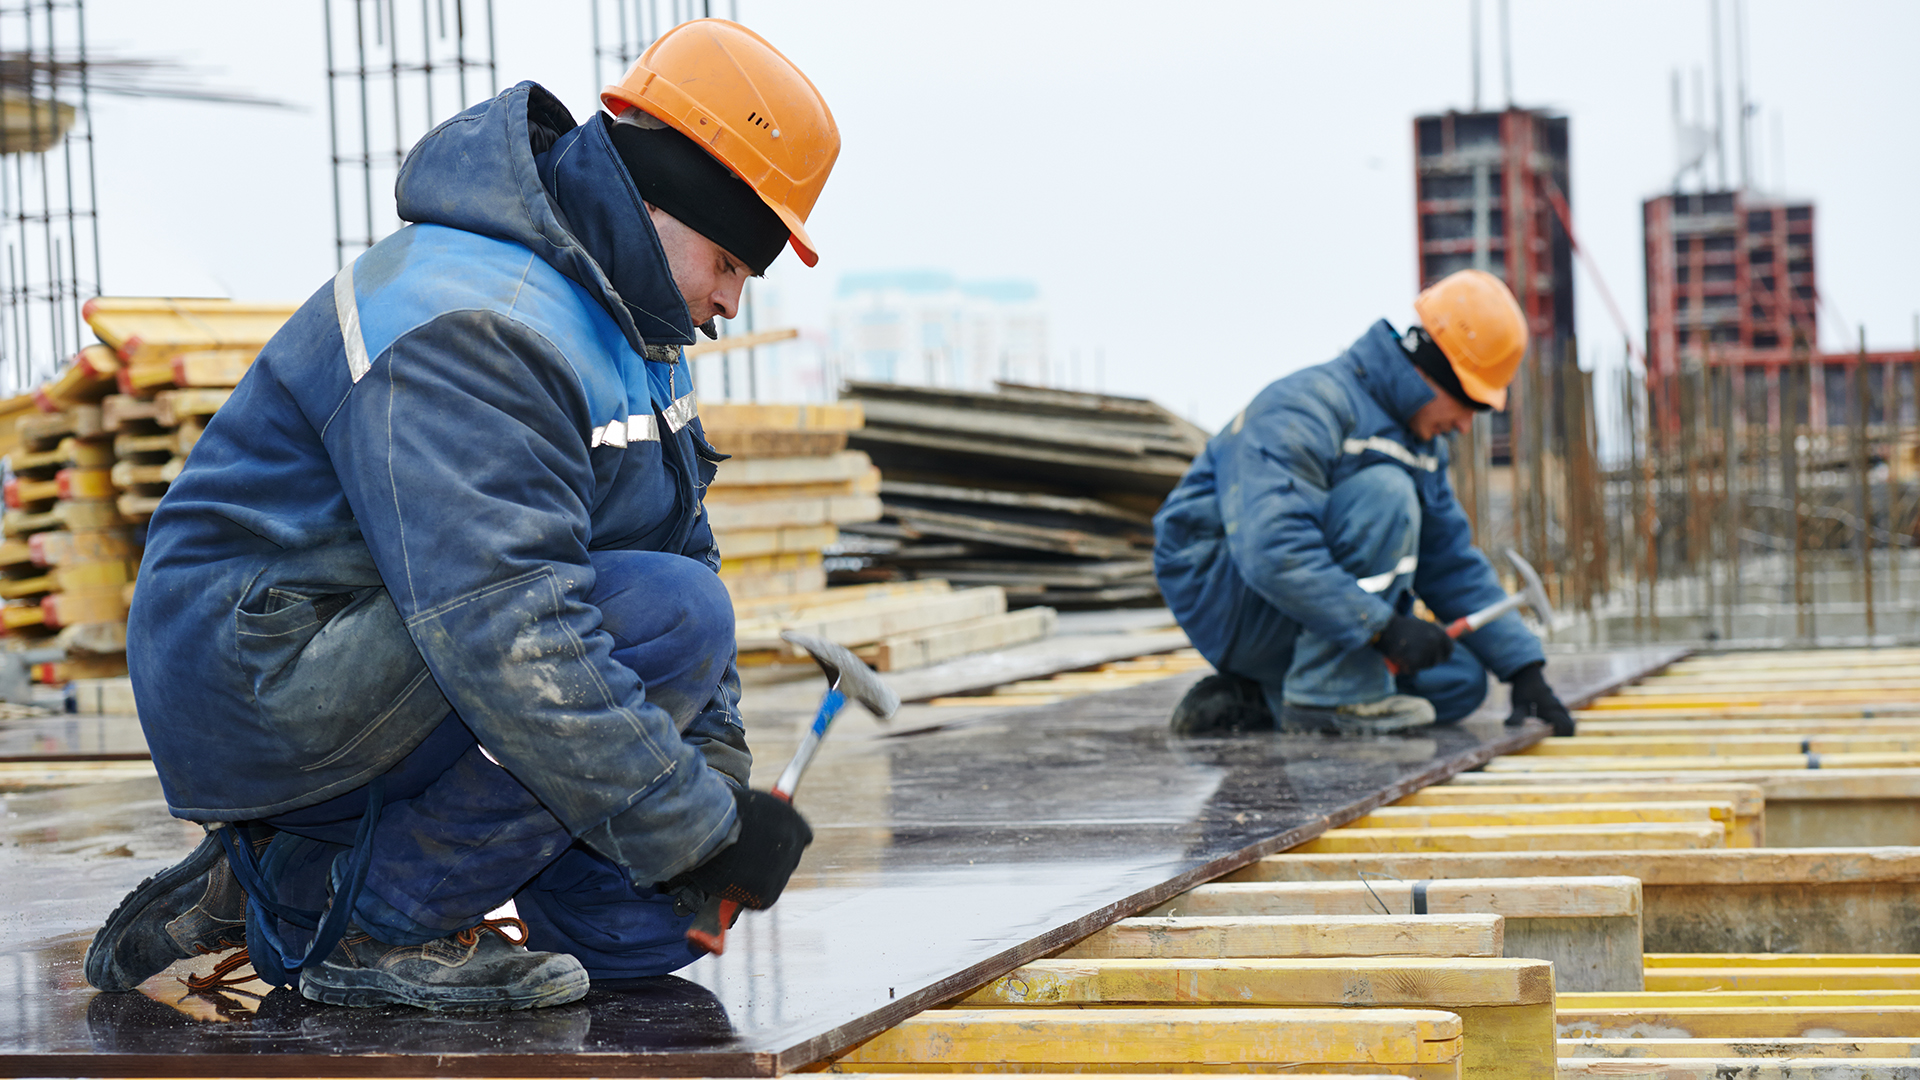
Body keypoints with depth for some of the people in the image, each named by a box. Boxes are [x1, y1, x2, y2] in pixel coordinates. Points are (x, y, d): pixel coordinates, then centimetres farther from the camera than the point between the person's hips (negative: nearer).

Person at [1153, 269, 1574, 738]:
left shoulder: (1422, 443, 9)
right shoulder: (1309, 407, -22)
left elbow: (1455, 566, 14)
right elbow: (1272, 552, -35)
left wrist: (1524, 668, 3)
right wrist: (1386, 625, -36)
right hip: (1221, 597, -9)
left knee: (1461, 681, -3)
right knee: (1384, 491, -25)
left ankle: (1253, 697, 0)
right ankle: (1328, 696, -23)